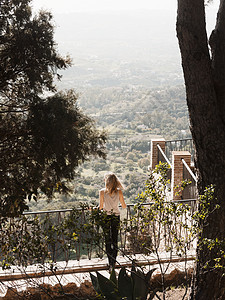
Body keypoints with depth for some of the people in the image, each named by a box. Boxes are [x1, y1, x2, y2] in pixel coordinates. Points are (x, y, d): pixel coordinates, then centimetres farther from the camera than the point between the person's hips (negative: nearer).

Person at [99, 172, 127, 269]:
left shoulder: (102, 192, -11)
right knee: (115, 240, 10)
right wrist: (124, 204, 23)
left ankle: (111, 263, 8)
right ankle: (113, 262, 8)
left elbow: (100, 207, -8)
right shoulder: (119, 192, -6)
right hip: (116, 217, 2)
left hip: (106, 217, -1)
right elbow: (124, 206, 0)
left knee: (108, 240, 8)